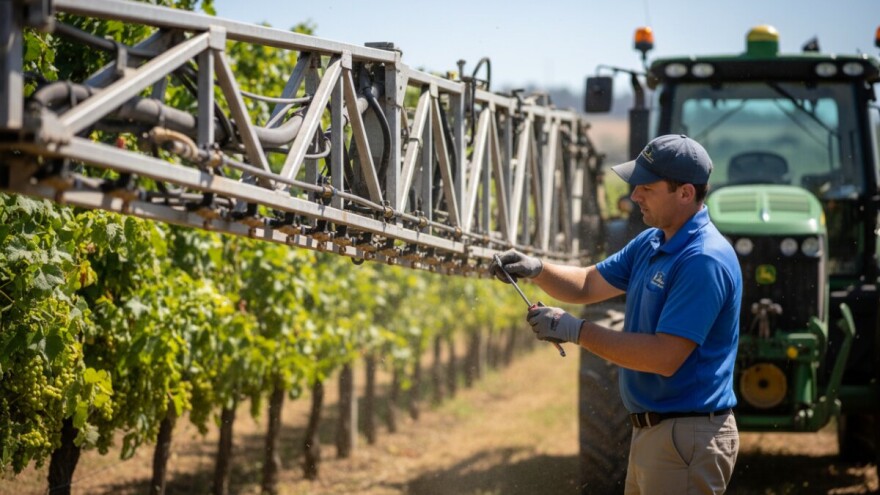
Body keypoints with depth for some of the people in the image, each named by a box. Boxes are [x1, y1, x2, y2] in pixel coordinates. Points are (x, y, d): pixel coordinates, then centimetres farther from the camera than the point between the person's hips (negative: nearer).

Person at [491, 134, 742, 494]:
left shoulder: (704, 261, -21)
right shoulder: (651, 243, 11)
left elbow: (665, 358, -26)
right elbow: (588, 285, 21)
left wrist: (575, 331, -21)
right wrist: (537, 270, 1)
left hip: (687, 437, -10)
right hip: (650, 432, 10)